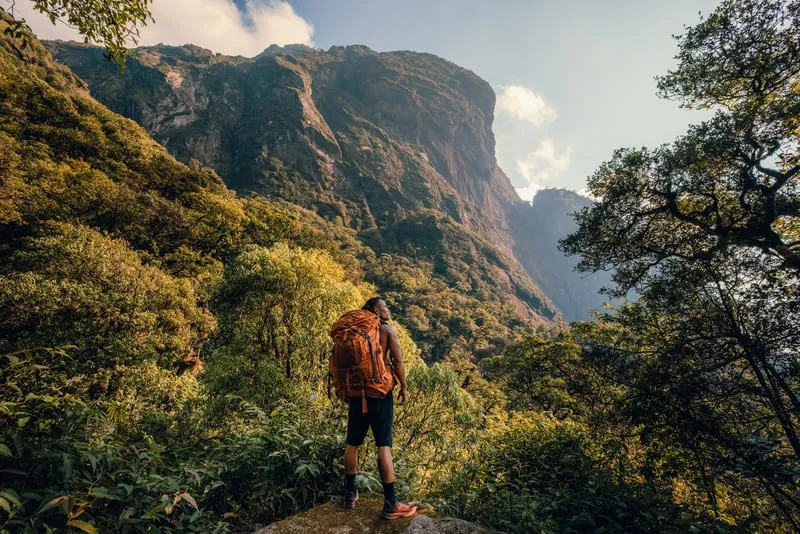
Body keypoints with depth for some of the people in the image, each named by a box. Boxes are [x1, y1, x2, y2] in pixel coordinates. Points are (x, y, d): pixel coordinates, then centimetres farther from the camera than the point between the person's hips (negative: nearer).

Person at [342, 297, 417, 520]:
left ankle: (350, 494, 26)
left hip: (356, 391, 5)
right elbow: (397, 361, -9)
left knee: (352, 443, 14)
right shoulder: (388, 329, -3)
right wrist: (403, 387, 3)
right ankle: (390, 504, 2)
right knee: (384, 445, -2)